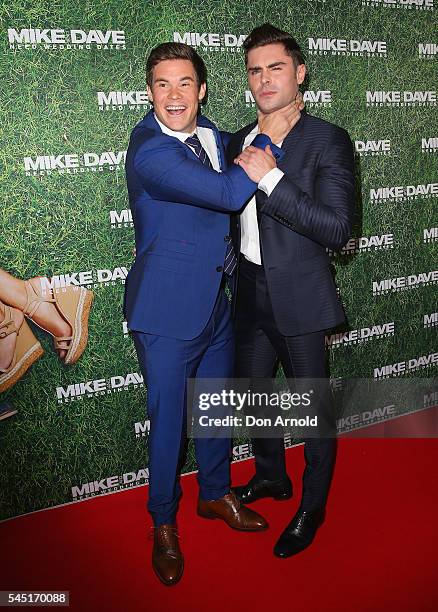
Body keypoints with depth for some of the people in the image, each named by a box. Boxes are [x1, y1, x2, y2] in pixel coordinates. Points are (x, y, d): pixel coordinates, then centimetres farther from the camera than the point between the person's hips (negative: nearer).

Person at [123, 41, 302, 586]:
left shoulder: (211, 135, 6)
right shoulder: (150, 149, -21)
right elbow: (229, 193, -28)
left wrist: (266, 139, -3)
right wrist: (269, 138, -13)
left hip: (218, 301, 7)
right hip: (169, 310, -7)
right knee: (168, 419, 7)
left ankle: (215, 494, 44)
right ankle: (163, 525, 30)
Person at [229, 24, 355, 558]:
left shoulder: (327, 141, -12)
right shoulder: (240, 141, 8)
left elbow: (336, 229, -22)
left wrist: (270, 178, -26)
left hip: (299, 299, -6)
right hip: (251, 294, 7)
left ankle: (312, 507, 31)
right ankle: (270, 476, 46)